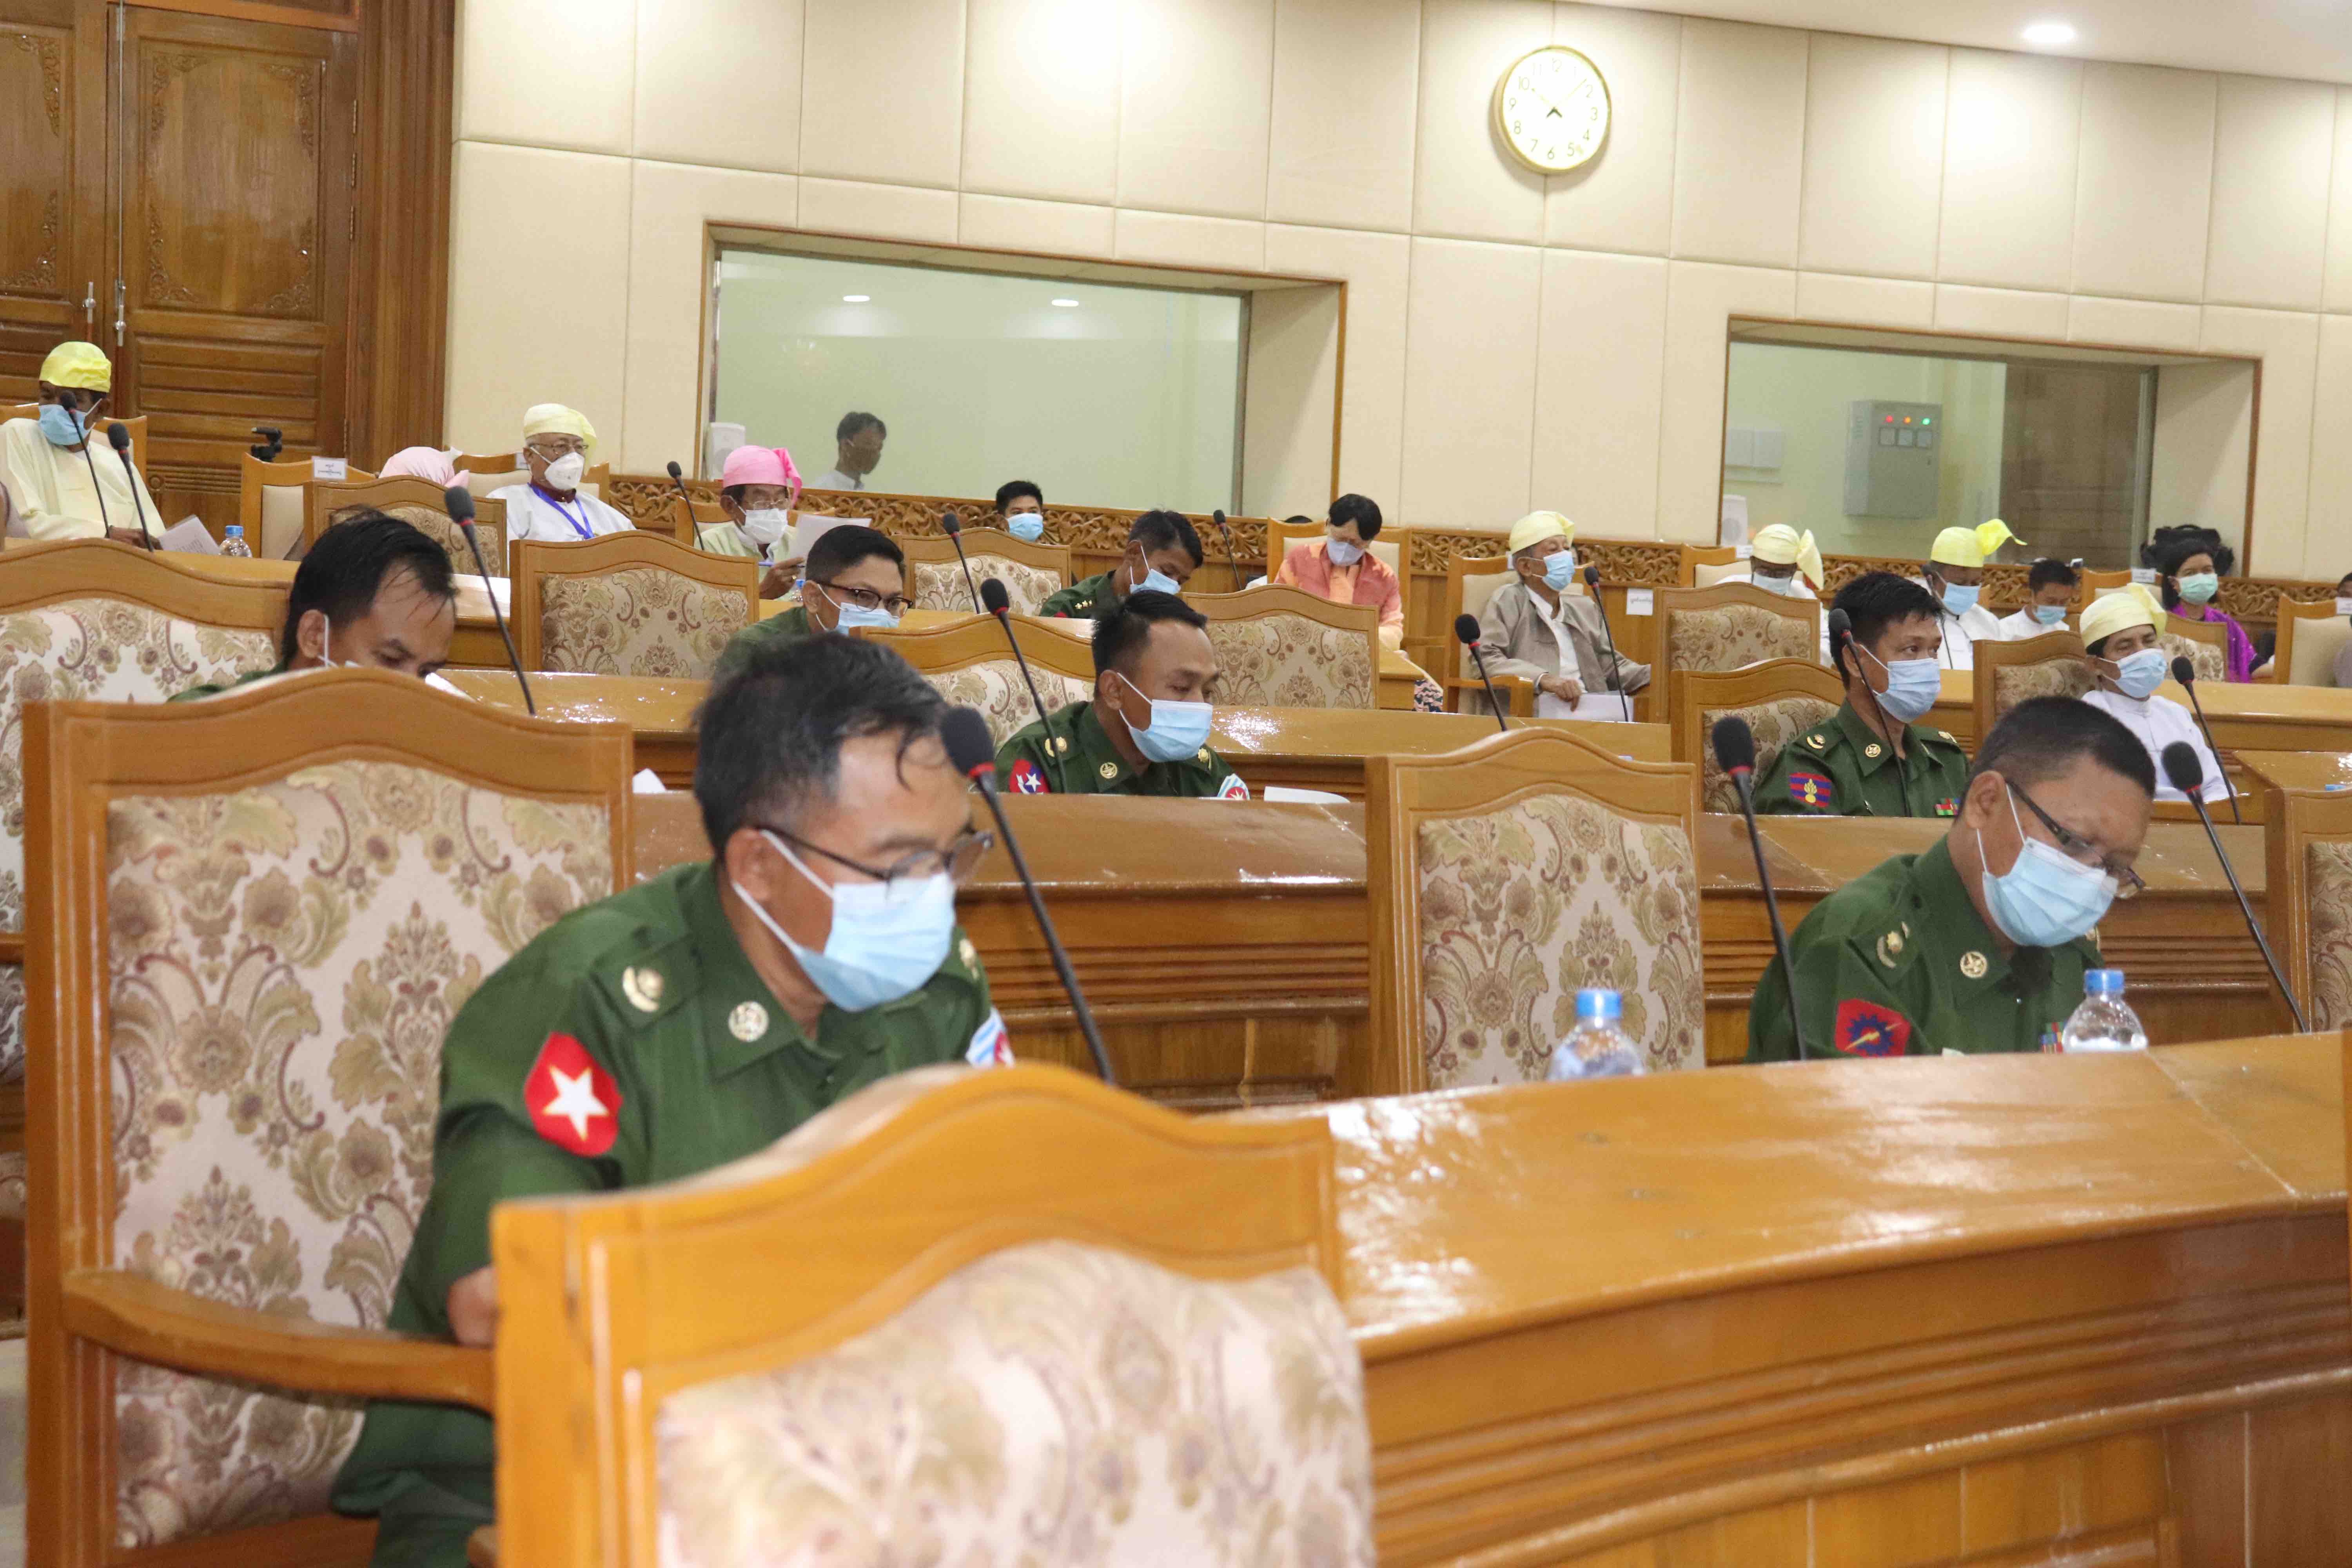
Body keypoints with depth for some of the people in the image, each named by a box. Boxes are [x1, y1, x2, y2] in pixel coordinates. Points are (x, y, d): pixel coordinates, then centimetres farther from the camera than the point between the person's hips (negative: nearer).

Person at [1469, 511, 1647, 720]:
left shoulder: (1585, 608, 25)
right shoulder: (1509, 601, 4)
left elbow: (1611, 666, 23)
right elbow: (1483, 660, -8)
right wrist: (1543, 679, -22)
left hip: (1590, 712, 7)